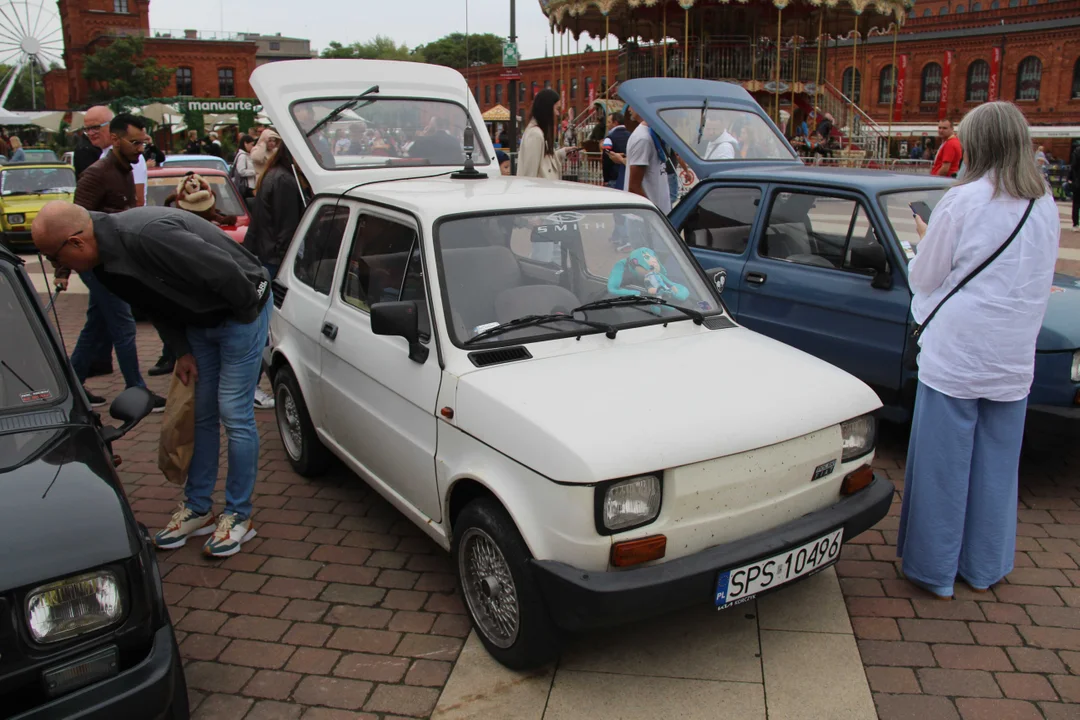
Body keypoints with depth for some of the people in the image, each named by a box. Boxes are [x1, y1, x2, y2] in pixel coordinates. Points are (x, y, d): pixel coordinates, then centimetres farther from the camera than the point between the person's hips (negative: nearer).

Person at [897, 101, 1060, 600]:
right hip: (1013, 360, 5)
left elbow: (922, 279, -6)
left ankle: (935, 570, 17)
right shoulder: (1046, 207, 5)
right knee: (997, 466, 15)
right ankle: (984, 568, 28)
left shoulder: (962, 202, -12)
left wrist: (927, 241, 13)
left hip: (955, 357, -5)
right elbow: (1041, 281, 15)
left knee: (943, 465, 5)